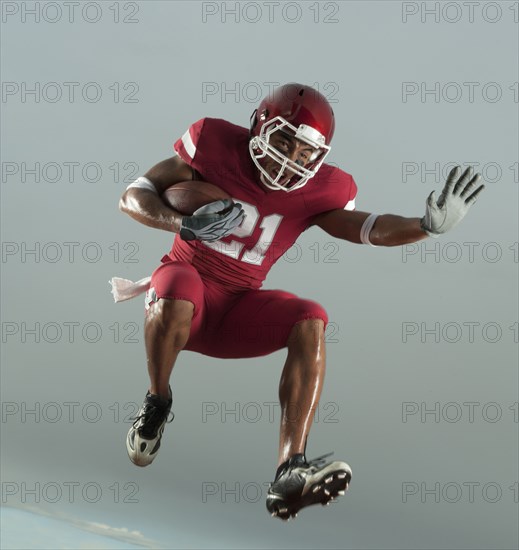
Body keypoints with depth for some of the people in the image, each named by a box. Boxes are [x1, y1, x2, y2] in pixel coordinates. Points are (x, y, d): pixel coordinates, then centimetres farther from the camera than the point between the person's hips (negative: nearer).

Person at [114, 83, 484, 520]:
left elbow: (368, 228, -15)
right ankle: (157, 406, -12)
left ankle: (290, 475, -38)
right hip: (189, 279, -3)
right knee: (178, 291, -40)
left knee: (311, 321, -26)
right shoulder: (216, 144, -8)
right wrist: (184, 224, -26)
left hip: (238, 310, 3)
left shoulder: (318, 190, -1)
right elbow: (133, 197, -7)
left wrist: (429, 225, -31)